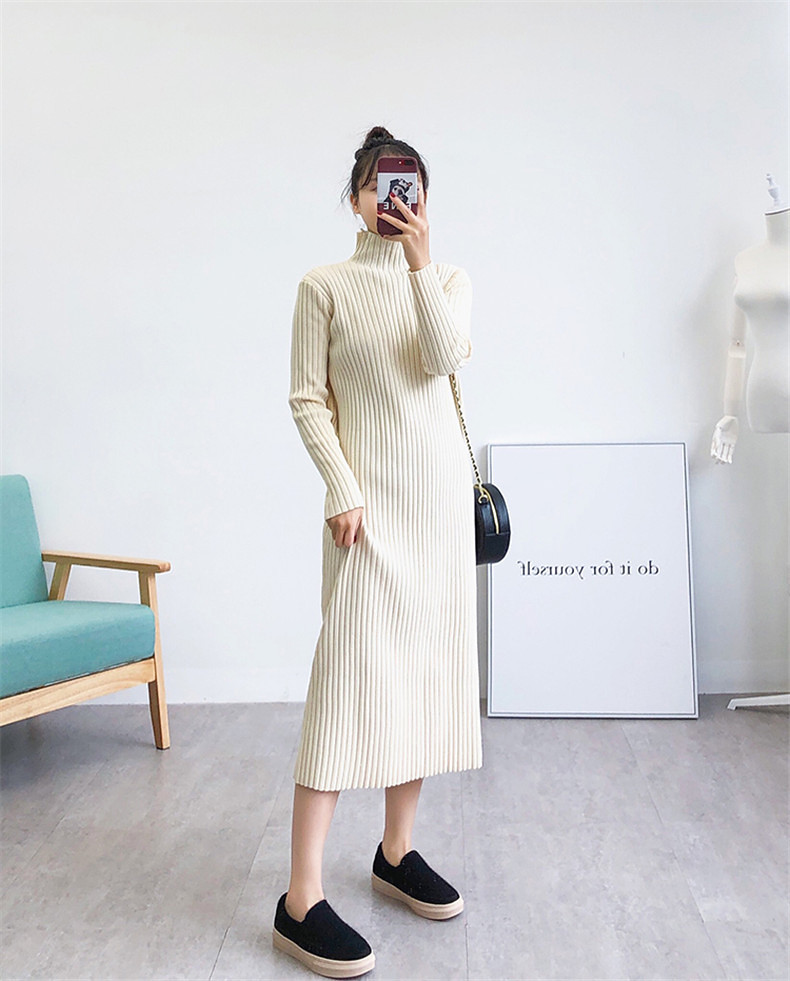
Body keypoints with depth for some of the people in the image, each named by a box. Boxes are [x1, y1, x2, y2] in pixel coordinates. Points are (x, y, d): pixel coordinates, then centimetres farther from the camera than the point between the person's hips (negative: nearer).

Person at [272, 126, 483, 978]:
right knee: (350, 667, -12)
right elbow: (307, 398, -3)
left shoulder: (448, 280, 11)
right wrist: (341, 489, -13)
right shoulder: (325, 286, 3)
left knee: (428, 658, 6)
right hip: (369, 494, -4)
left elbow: (441, 359, -9)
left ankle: (397, 852, 20)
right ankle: (302, 901, -8)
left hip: (440, 489, 4)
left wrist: (419, 261, -16)